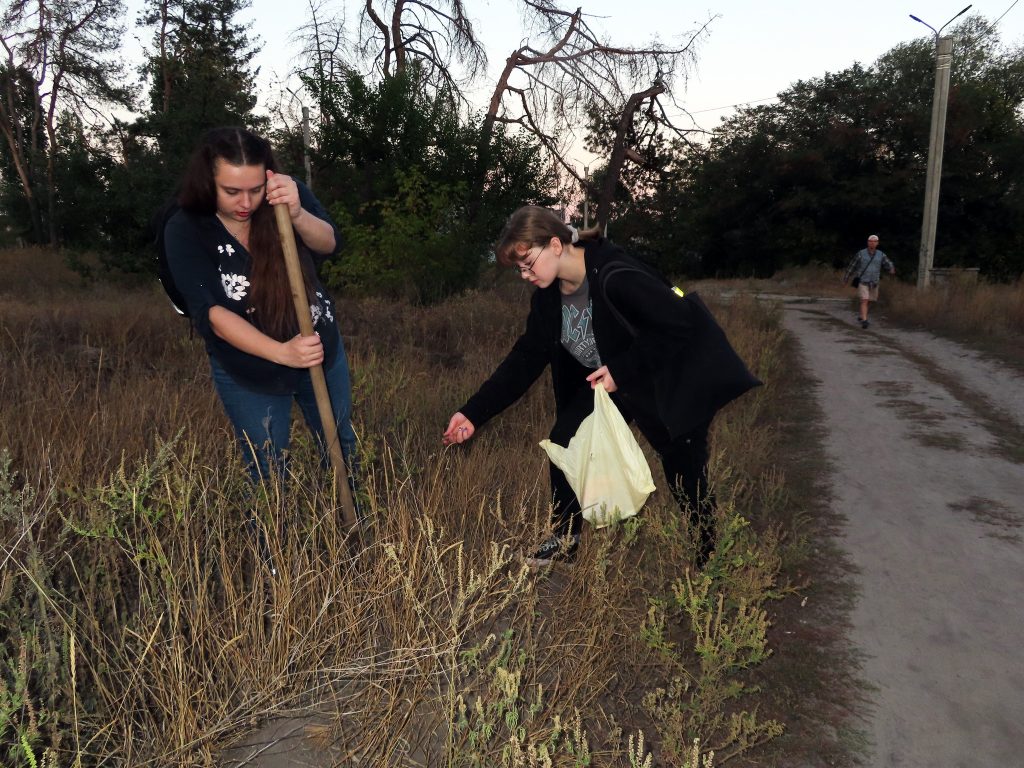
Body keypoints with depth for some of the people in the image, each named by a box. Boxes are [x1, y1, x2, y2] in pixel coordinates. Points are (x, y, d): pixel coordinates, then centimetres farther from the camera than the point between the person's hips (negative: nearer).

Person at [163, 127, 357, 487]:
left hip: (323, 349, 3)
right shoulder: (185, 231, -19)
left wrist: (297, 214, -52)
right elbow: (211, 311, -27)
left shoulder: (287, 193, -14)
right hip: (247, 373, -2)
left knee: (341, 450, 20)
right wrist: (282, 352, -40)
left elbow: (327, 244, -30)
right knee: (268, 476, 10)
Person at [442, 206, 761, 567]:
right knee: (564, 440, -1)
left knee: (685, 475, -3)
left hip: (672, 380, -7)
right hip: (609, 381, 7)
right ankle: (565, 540, 16)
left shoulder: (615, 277, -32)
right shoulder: (548, 296, -8)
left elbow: (678, 324, -30)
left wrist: (621, 369, -29)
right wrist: (474, 412, -12)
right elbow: (525, 358, -5)